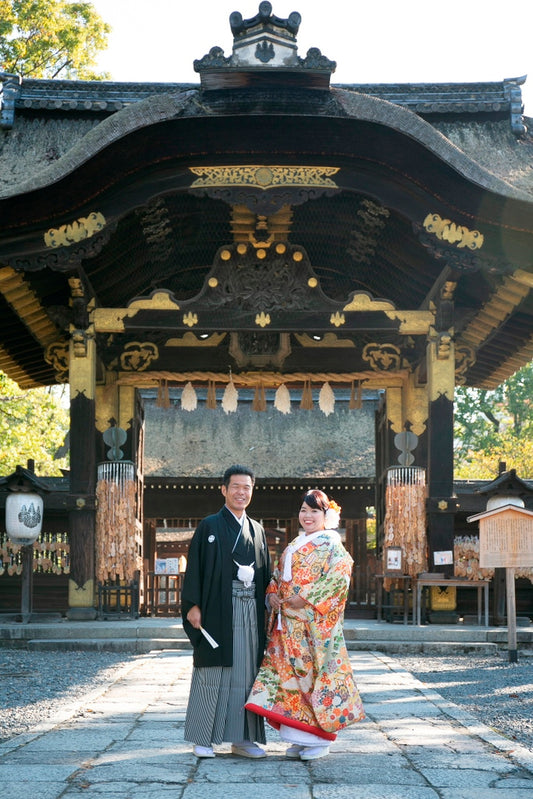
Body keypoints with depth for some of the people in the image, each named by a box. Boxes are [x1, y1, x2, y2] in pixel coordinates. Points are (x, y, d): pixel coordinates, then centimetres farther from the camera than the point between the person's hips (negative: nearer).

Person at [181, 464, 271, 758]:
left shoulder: (257, 530, 16)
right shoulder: (209, 526, 2)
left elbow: (266, 573, 16)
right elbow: (194, 567, -4)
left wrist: (268, 608, 7)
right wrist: (193, 605, -12)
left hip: (250, 610, 5)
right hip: (217, 610, -4)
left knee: (247, 673, 5)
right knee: (212, 673, -1)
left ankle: (242, 738, 12)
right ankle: (203, 738, 6)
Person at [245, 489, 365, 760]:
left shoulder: (331, 544, -3)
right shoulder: (294, 546, 19)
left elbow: (339, 576, -15)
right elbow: (278, 575, 23)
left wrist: (307, 598, -19)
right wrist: (272, 594, 2)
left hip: (316, 623, -7)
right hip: (288, 624, 7)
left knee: (315, 671, -5)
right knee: (289, 673, 4)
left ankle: (320, 739, 4)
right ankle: (300, 737, 12)